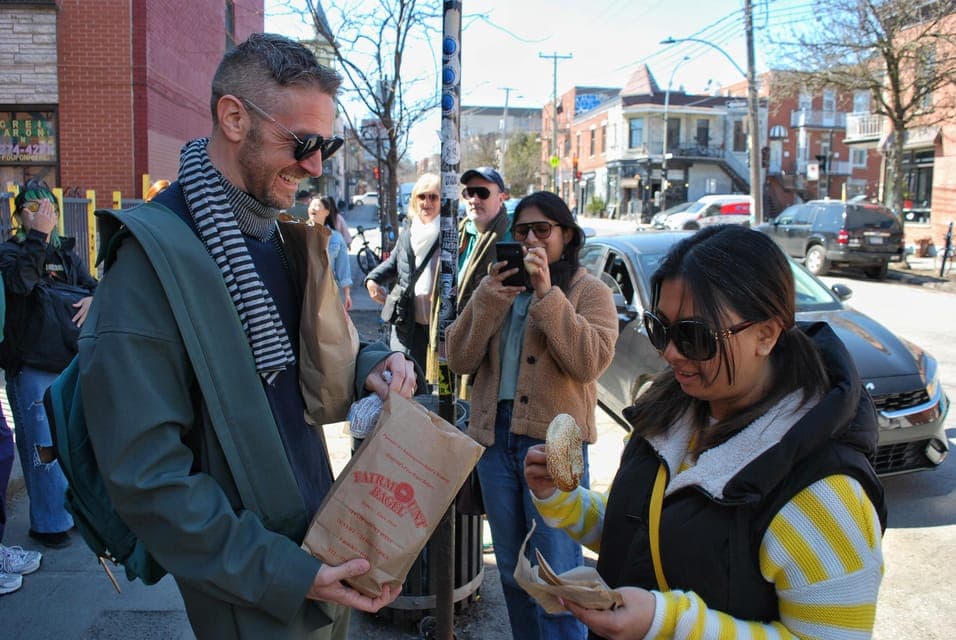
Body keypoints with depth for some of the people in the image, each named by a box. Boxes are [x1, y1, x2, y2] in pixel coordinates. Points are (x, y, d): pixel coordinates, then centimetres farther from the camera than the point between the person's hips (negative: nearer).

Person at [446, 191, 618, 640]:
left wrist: (547, 293, -19)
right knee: (512, 570, 18)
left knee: (556, 576, -2)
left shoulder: (589, 291, 1)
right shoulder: (496, 287, 13)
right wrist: (490, 296, -10)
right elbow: (459, 360, 1)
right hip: (495, 435, 5)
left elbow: (590, 362, -17)